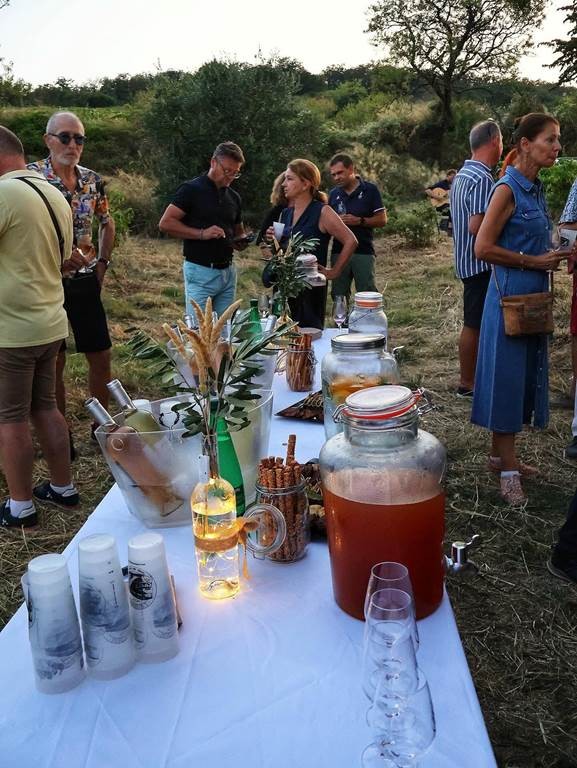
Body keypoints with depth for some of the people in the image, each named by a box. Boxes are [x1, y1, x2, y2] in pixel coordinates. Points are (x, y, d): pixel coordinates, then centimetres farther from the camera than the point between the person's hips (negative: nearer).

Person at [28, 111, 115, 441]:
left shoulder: (93, 179, 4)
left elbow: (107, 223, 20)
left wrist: (103, 262, 10)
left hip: (85, 281, 4)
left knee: (101, 357, 9)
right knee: (54, 362, 6)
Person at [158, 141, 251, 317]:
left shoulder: (234, 197, 14)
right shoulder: (191, 189, -5)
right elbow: (165, 223, -10)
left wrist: (241, 241, 3)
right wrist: (201, 233, -18)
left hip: (228, 271, 6)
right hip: (200, 271, -6)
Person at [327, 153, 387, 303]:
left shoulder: (370, 189, -1)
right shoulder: (333, 194, 11)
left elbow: (382, 219, -2)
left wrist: (359, 221, -16)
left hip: (363, 252, -4)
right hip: (339, 252, 4)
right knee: (338, 296, 8)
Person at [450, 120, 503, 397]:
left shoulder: (462, 174, 13)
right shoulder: (483, 179, -18)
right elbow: (476, 226, -25)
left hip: (466, 260, 10)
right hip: (480, 262, -10)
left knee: (474, 322, 16)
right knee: (474, 324, -1)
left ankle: (472, 376, 26)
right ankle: (467, 384, 9)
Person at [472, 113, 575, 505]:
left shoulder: (536, 187, 12)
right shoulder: (508, 189, -13)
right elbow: (483, 248, -18)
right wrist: (534, 262, -15)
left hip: (533, 295, 9)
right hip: (511, 295, -9)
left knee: (525, 373, 13)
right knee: (507, 375, -2)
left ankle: (501, 452, 25)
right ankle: (508, 468, 6)